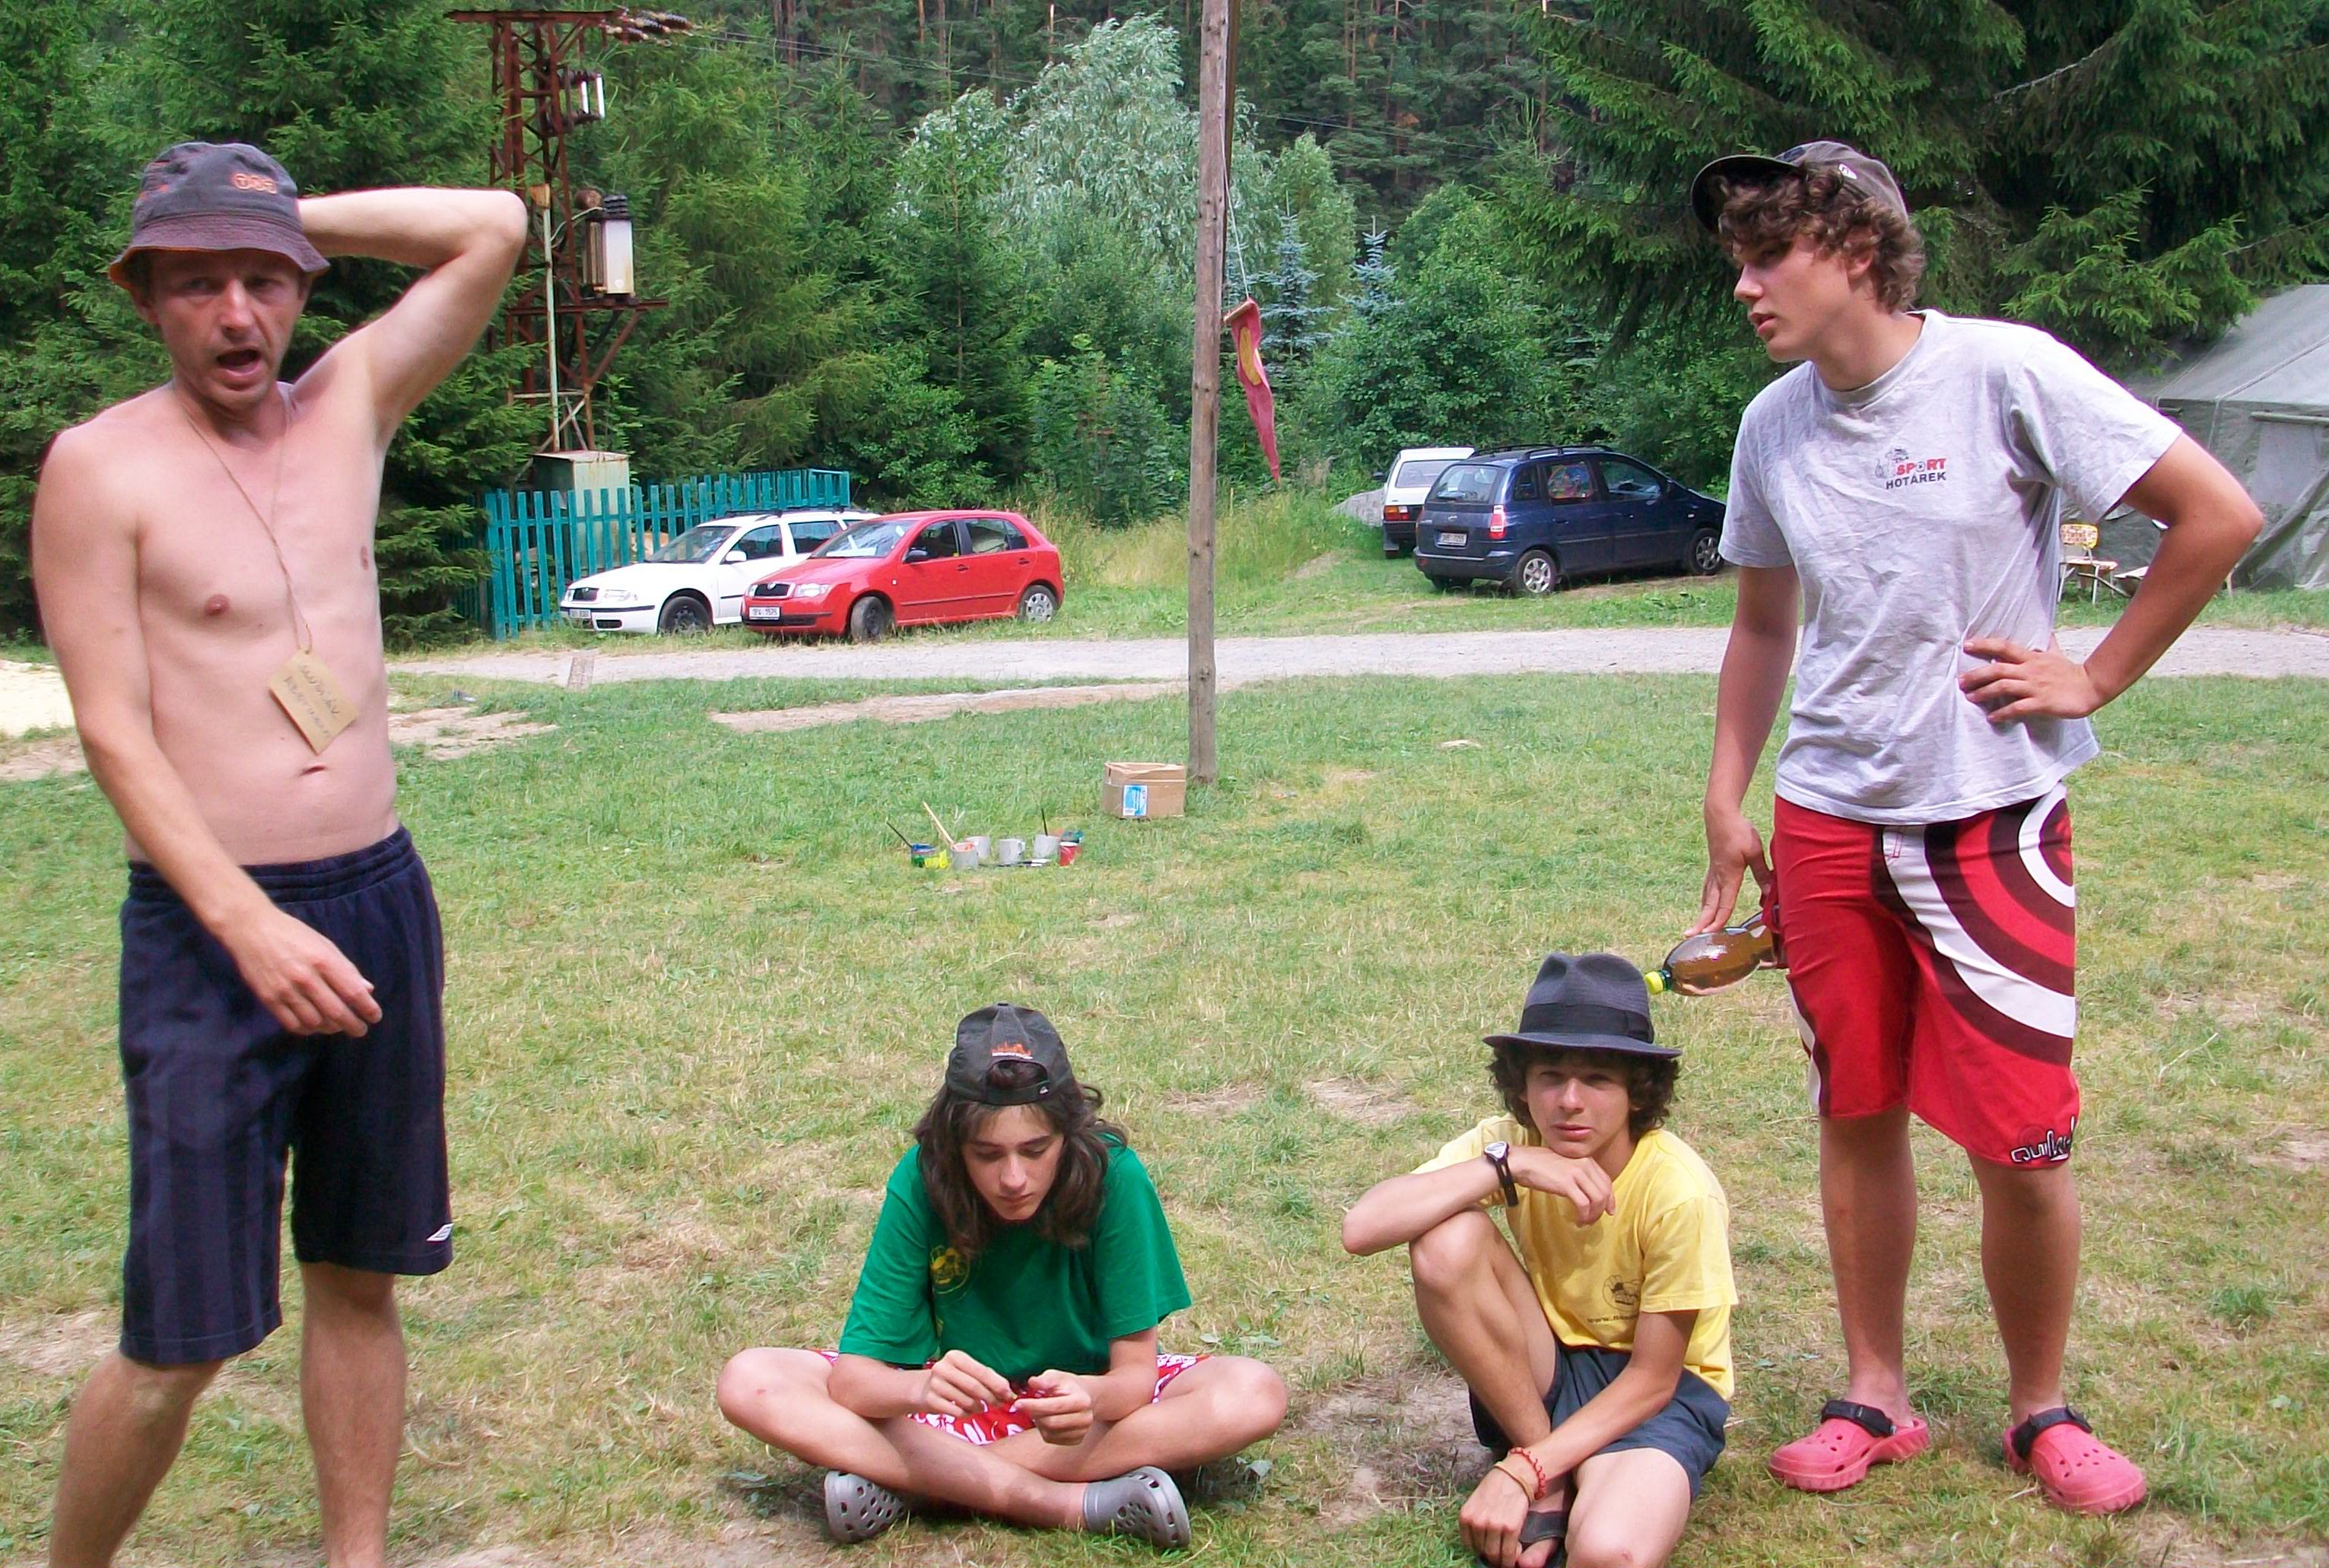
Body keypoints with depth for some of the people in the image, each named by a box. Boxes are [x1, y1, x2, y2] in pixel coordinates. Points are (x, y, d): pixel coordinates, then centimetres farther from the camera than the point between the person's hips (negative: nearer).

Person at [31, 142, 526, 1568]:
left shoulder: (348, 406, 8)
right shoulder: (102, 467, -5)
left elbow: (496, 229, 9)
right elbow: (116, 735, -10)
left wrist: (295, 216, 4)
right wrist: (254, 928, -19)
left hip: (382, 900, 5)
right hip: (209, 927, -5)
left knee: (360, 1278, 13)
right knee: (181, 1341, -3)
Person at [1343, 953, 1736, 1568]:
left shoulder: (1679, 1193, -23)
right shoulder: (1509, 1142, -14)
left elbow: (1652, 1379, -15)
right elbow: (1361, 1227, -28)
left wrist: (1521, 1472, -22)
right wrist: (1507, 1168, -34)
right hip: (1541, 1378, 4)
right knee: (1446, 1241, -26)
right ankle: (1552, 1483, -12)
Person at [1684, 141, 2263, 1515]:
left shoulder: (2004, 372, -11)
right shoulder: (1774, 425, 5)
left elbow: (2220, 516, -8)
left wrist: (2093, 680, -7)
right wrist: (1727, 802, 13)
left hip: (1994, 818, -4)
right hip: (1829, 822, 4)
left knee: (2021, 1141, 0)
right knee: (1857, 1118, 11)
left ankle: (2042, 1411, 22)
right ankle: (1877, 1397, 26)